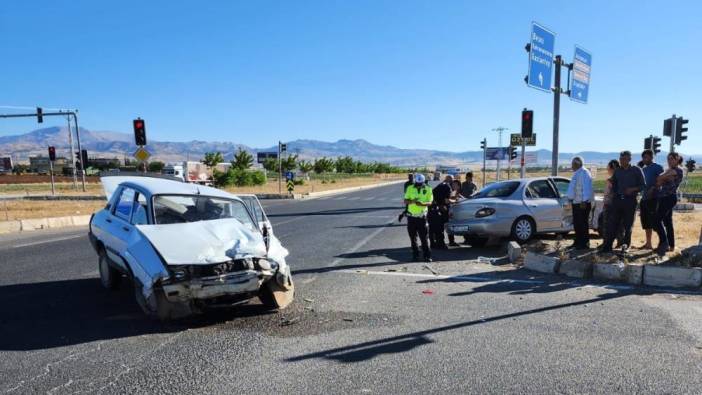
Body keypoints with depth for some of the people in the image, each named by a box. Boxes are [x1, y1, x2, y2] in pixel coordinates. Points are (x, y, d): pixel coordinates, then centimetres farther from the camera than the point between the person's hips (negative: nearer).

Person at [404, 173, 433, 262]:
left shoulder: (428, 189, -2)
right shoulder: (410, 188, 2)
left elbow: (430, 202, -4)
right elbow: (405, 201, 1)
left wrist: (422, 204, -25)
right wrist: (412, 201, -21)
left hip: (422, 216, -2)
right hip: (411, 216, 2)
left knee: (424, 237, -5)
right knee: (413, 237, 8)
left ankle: (427, 255, 1)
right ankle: (415, 255, 19)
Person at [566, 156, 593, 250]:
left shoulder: (584, 173, -15)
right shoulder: (576, 173, 15)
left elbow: (586, 188, -22)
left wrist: (584, 201, -26)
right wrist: (571, 198, 23)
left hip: (583, 203, -10)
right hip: (576, 202, 10)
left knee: (583, 223, -3)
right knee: (576, 223, 15)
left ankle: (585, 243, 5)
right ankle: (577, 242, 25)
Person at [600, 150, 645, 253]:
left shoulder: (636, 170, 2)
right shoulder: (617, 171, 12)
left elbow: (643, 185, -1)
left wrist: (633, 189, -17)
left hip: (630, 200, -3)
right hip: (618, 199, 3)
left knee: (628, 225, 4)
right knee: (613, 224, -1)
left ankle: (626, 245, 14)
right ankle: (607, 246, -2)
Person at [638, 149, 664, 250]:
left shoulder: (658, 168, -3)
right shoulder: (643, 169, 17)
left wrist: (653, 189, -25)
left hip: (653, 198, -7)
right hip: (644, 197, 7)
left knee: (651, 221, -9)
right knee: (645, 221, 10)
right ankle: (648, 243, 18)